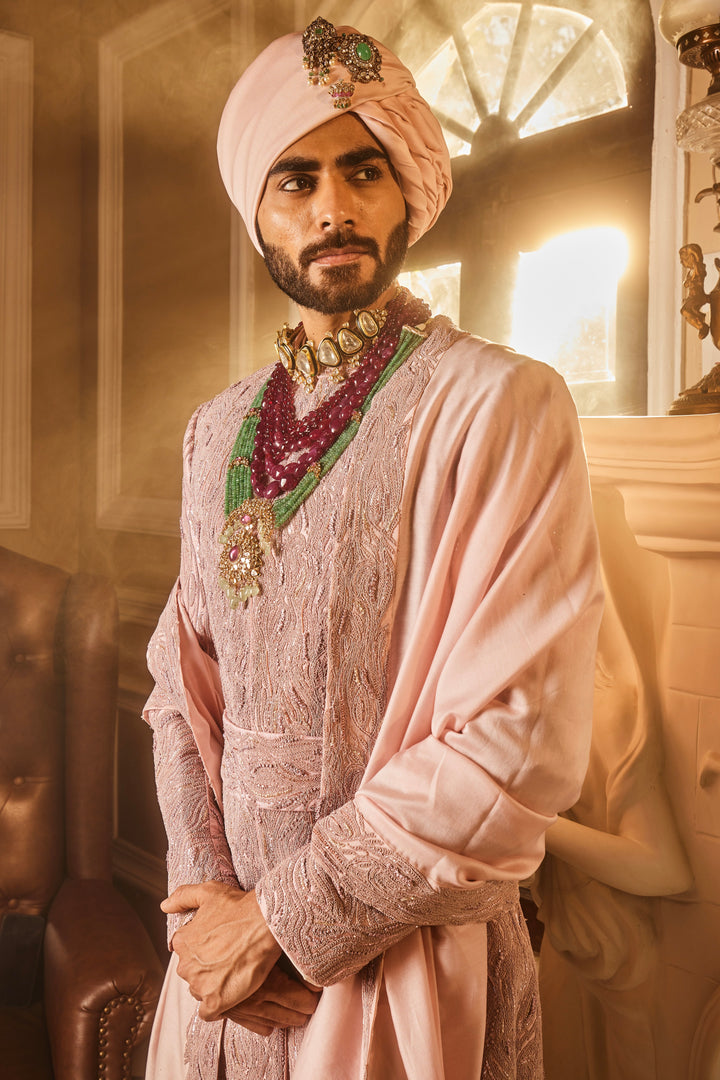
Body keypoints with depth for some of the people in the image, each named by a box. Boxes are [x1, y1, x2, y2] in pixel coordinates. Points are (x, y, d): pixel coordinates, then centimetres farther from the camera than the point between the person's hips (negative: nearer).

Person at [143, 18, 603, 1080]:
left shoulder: (504, 405, -15)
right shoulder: (218, 430, 4)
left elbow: (519, 746, -20)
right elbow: (182, 676, 7)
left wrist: (283, 919, -15)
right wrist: (204, 890, -7)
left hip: (407, 965, -4)